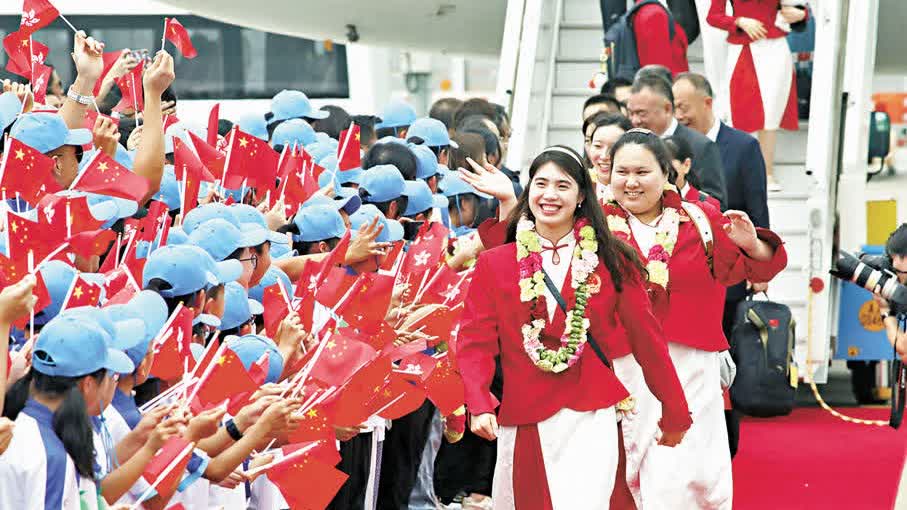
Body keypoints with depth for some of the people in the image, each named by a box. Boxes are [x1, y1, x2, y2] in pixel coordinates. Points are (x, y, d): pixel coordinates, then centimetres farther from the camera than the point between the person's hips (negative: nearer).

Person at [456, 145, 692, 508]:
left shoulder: (611, 261, 2)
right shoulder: (494, 264, 4)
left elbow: (646, 337, 5)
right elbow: (476, 342, -2)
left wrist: (674, 412, 9)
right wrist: (479, 405, -18)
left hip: (590, 421, -2)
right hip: (522, 422, 2)